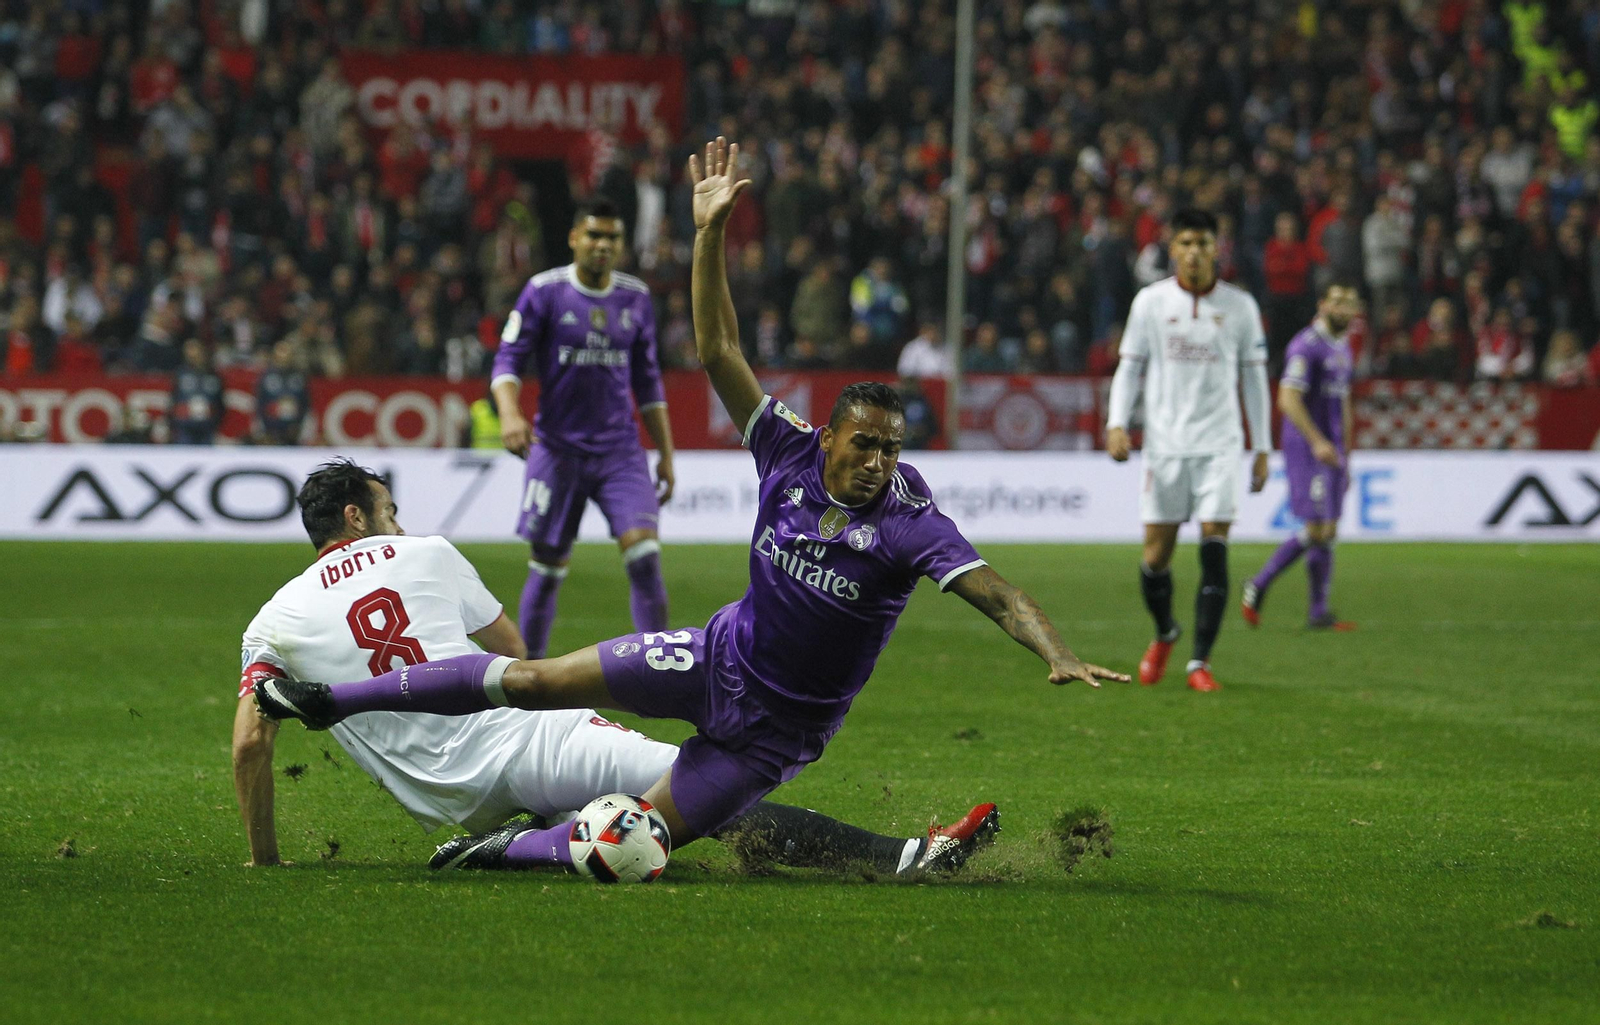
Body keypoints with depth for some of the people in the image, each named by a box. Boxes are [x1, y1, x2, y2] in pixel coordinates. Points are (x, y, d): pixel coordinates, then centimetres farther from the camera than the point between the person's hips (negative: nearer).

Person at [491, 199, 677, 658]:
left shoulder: (635, 297, 8)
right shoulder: (545, 291, -3)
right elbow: (508, 359, -5)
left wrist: (665, 455, 13)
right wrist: (509, 413, -24)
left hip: (620, 449, 2)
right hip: (558, 448, -2)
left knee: (644, 551, -14)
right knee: (547, 568, 2)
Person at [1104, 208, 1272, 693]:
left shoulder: (1239, 305, 4)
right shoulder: (1150, 301, 3)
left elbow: (1253, 376, 10)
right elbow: (1129, 367, 8)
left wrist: (1262, 447, 7)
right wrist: (1117, 424, -7)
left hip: (1218, 444, 0)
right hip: (1165, 443, 0)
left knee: (1214, 552, -11)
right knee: (1156, 553, 0)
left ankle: (1200, 662, -6)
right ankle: (1164, 634, 29)